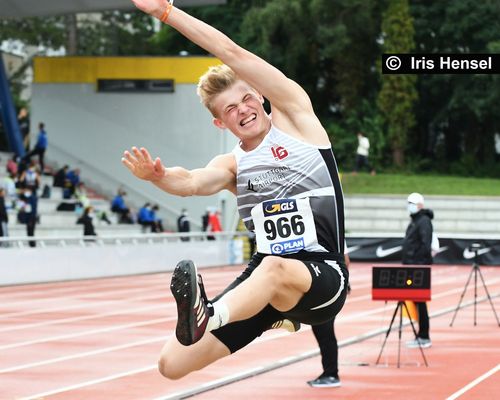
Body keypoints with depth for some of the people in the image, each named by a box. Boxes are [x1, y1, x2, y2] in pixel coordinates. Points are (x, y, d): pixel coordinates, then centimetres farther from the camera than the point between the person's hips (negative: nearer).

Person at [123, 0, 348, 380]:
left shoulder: (295, 117, 3)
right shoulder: (231, 165, 12)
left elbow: (233, 54, -4)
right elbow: (191, 182, -11)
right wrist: (157, 176, -34)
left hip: (323, 274, -5)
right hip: (262, 279, 5)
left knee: (274, 268, -44)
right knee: (173, 364, -9)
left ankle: (207, 317, -69)